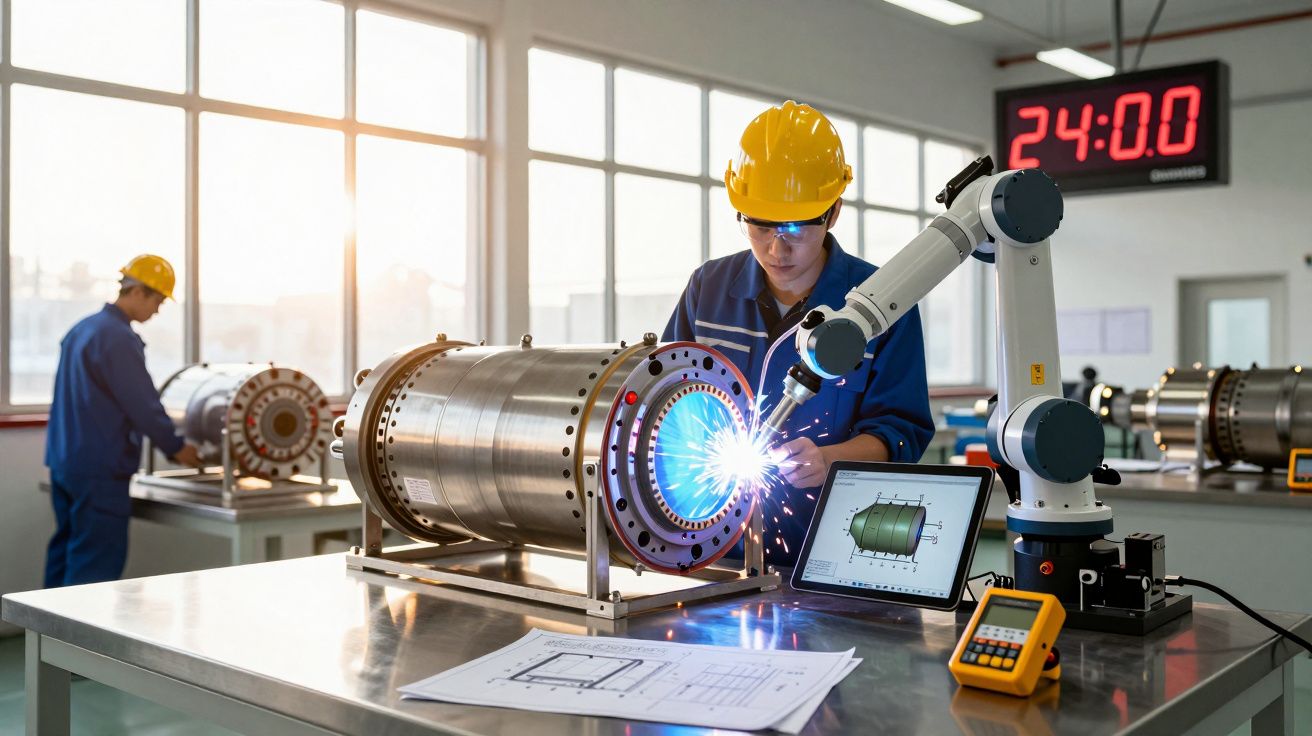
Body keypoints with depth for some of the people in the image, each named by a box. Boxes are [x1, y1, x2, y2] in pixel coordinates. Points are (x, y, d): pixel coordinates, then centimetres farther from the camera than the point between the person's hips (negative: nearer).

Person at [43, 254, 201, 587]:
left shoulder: (81, 329, 13)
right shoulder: (119, 338, -16)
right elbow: (143, 404, -17)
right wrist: (176, 447, -4)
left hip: (64, 461, 10)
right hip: (99, 470, -10)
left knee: (65, 552, 15)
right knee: (97, 562, -4)